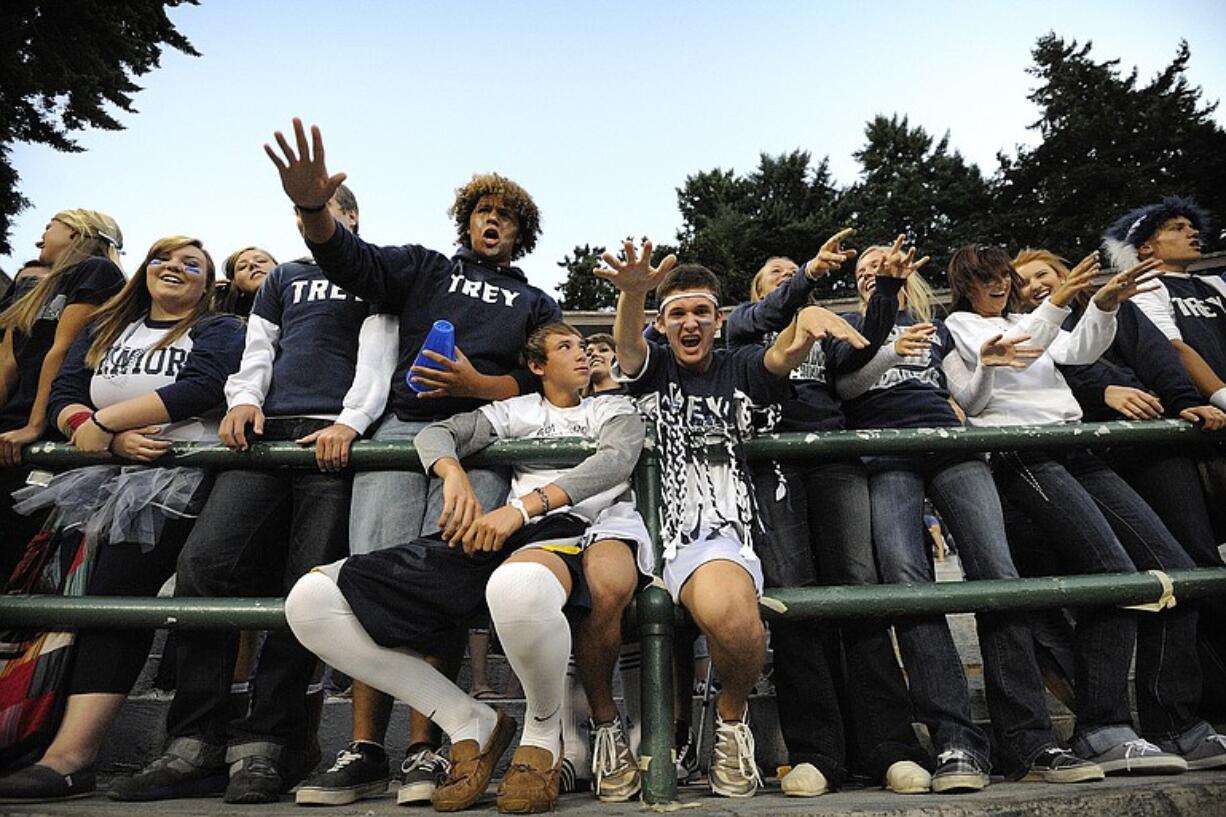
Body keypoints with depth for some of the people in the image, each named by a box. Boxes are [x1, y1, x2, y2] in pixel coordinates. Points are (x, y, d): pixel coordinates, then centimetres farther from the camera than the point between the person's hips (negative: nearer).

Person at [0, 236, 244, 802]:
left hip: (182, 476, -6)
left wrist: (104, 419, -9)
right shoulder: (103, 331, 24)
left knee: (115, 590, -18)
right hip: (104, 474, 6)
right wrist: (117, 437, -10)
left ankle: (72, 755, -21)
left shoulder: (219, 331, 9)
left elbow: (201, 387, -11)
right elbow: (62, 399, 10)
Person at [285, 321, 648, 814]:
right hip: (501, 531, 4)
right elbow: (434, 434, 17)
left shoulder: (615, 410, 23)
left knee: (518, 585, -46)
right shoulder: (515, 411, 29)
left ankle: (544, 733, -12)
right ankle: (472, 724, -4)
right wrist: (454, 473, -9)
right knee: (309, 600, -13)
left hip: (574, 527, -4)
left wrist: (525, 506, -14)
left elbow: (616, 460, 0)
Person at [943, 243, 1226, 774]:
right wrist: (1056, 304, -18)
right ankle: (1102, 731, -18)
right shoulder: (961, 324, 12)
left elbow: (1080, 352, 12)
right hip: (1022, 454, -7)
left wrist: (1103, 305, -6)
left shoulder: (1025, 321, 30)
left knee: (1175, 572, -4)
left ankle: (1176, 727, 3)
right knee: (1114, 574, -24)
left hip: (1078, 451, 7)